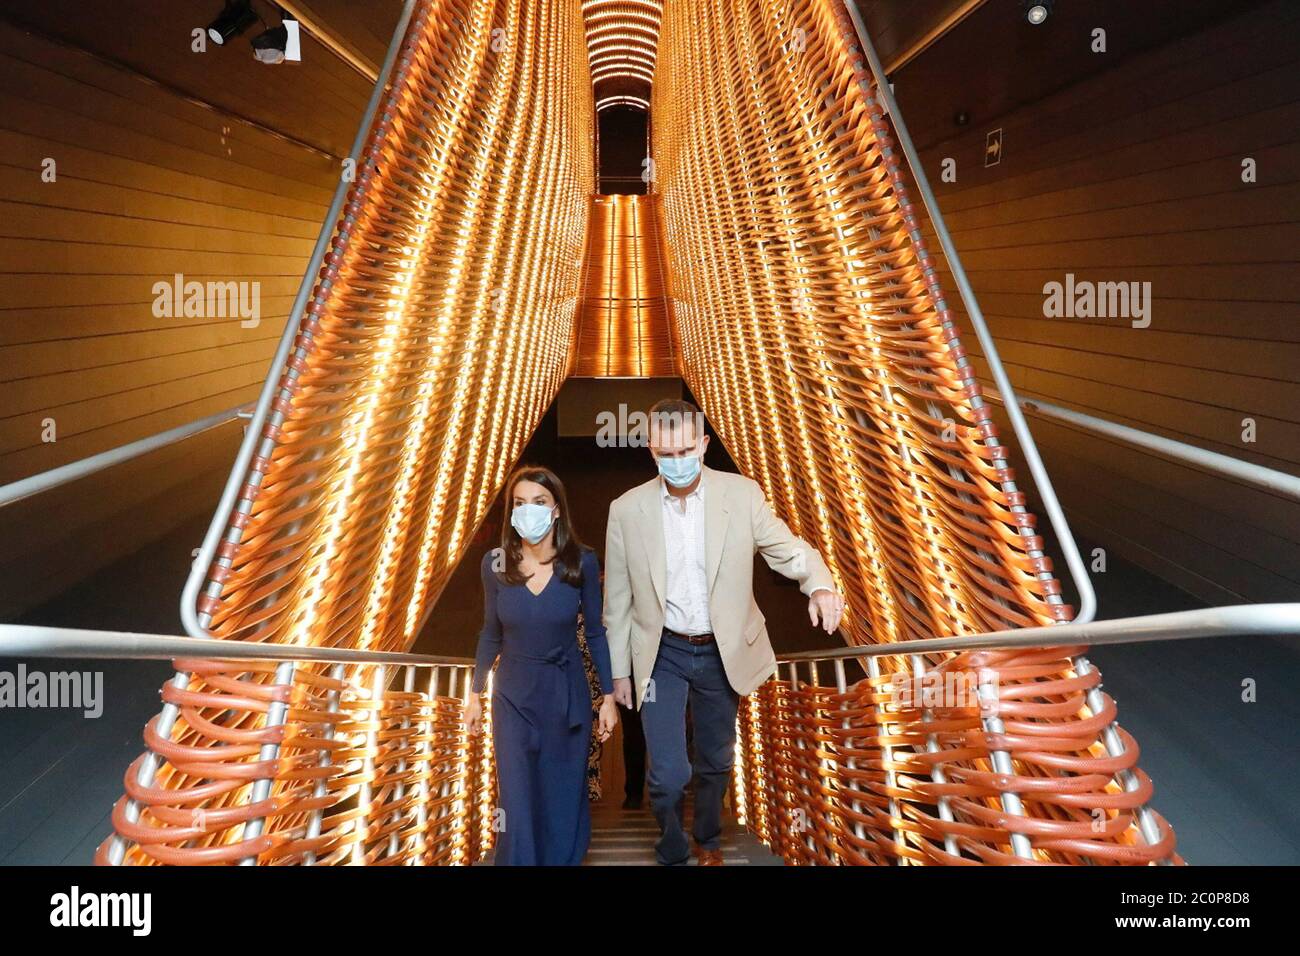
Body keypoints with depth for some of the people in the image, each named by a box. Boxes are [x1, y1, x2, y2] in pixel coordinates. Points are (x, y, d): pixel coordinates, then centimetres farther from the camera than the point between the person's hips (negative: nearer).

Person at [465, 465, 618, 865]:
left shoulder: (582, 561, -12)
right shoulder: (495, 563, -8)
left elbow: (595, 632, -2)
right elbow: (491, 633, 4)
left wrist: (609, 697, -1)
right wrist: (476, 694, 7)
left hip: (567, 694, 0)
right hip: (513, 696, 1)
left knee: (564, 798, 13)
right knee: (517, 804, 4)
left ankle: (564, 859, 37)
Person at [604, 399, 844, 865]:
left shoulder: (742, 494, -9)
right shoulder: (627, 509, -8)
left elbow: (787, 548, -7)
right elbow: (618, 599, -1)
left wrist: (821, 585, -29)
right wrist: (620, 669, 4)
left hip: (723, 652, 1)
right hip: (662, 655, -1)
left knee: (715, 763, 19)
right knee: (668, 774, -5)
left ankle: (708, 841, 48)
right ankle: (672, 853, 27)